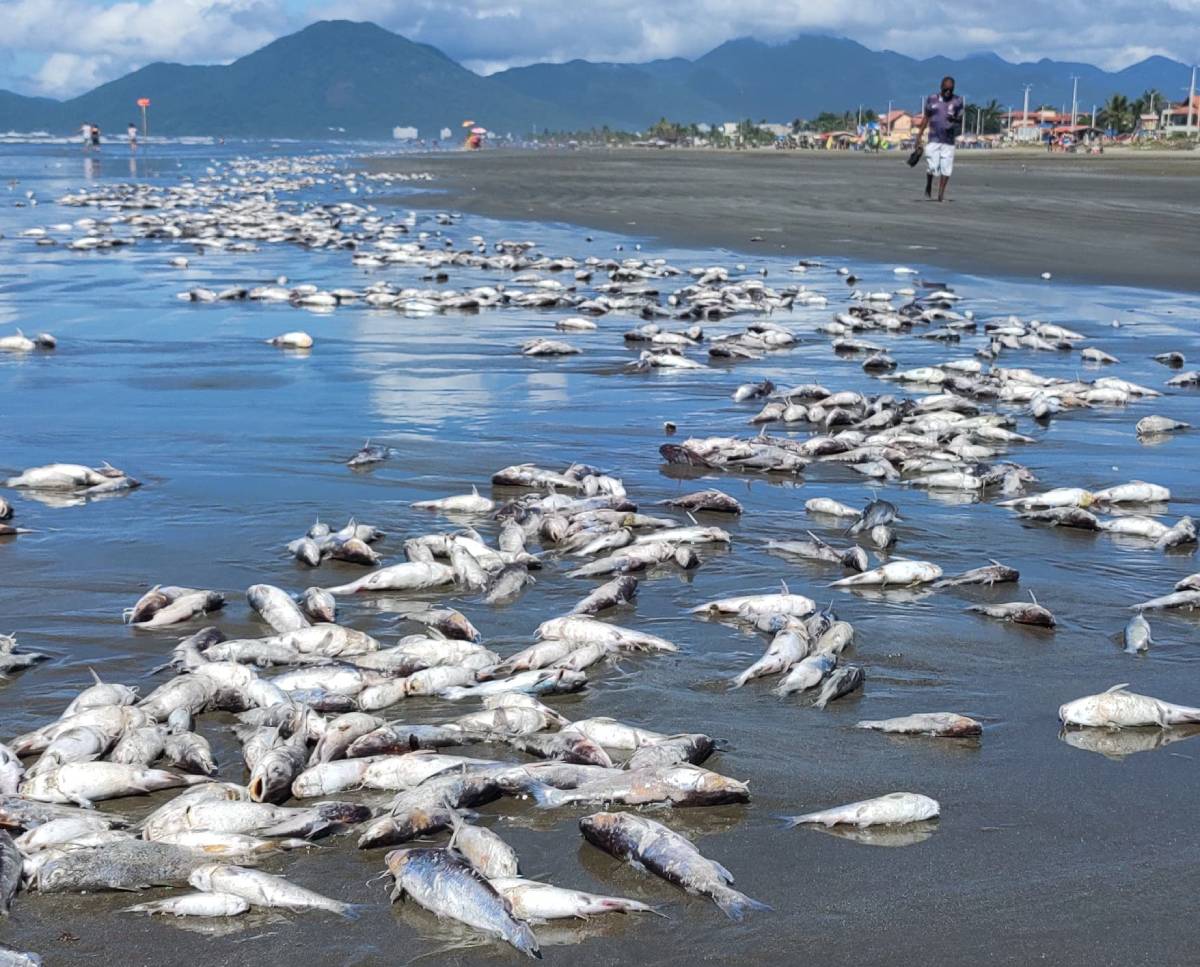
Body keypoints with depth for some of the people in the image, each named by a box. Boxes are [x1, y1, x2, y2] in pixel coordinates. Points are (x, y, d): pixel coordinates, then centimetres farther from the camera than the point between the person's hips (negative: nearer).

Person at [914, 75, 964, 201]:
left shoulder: (957, 101, 3)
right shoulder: (932, 99, 3)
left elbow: (960, 120, 6)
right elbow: (925, 118, 10)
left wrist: (954, 119, -17)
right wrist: (919, 136, 7)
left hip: (949, 140, 1)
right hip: (934, 139, -1)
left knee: (946, 168, -2)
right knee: (932, 167, -8)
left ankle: (941, 194, 6)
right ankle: (928, 186, 20)